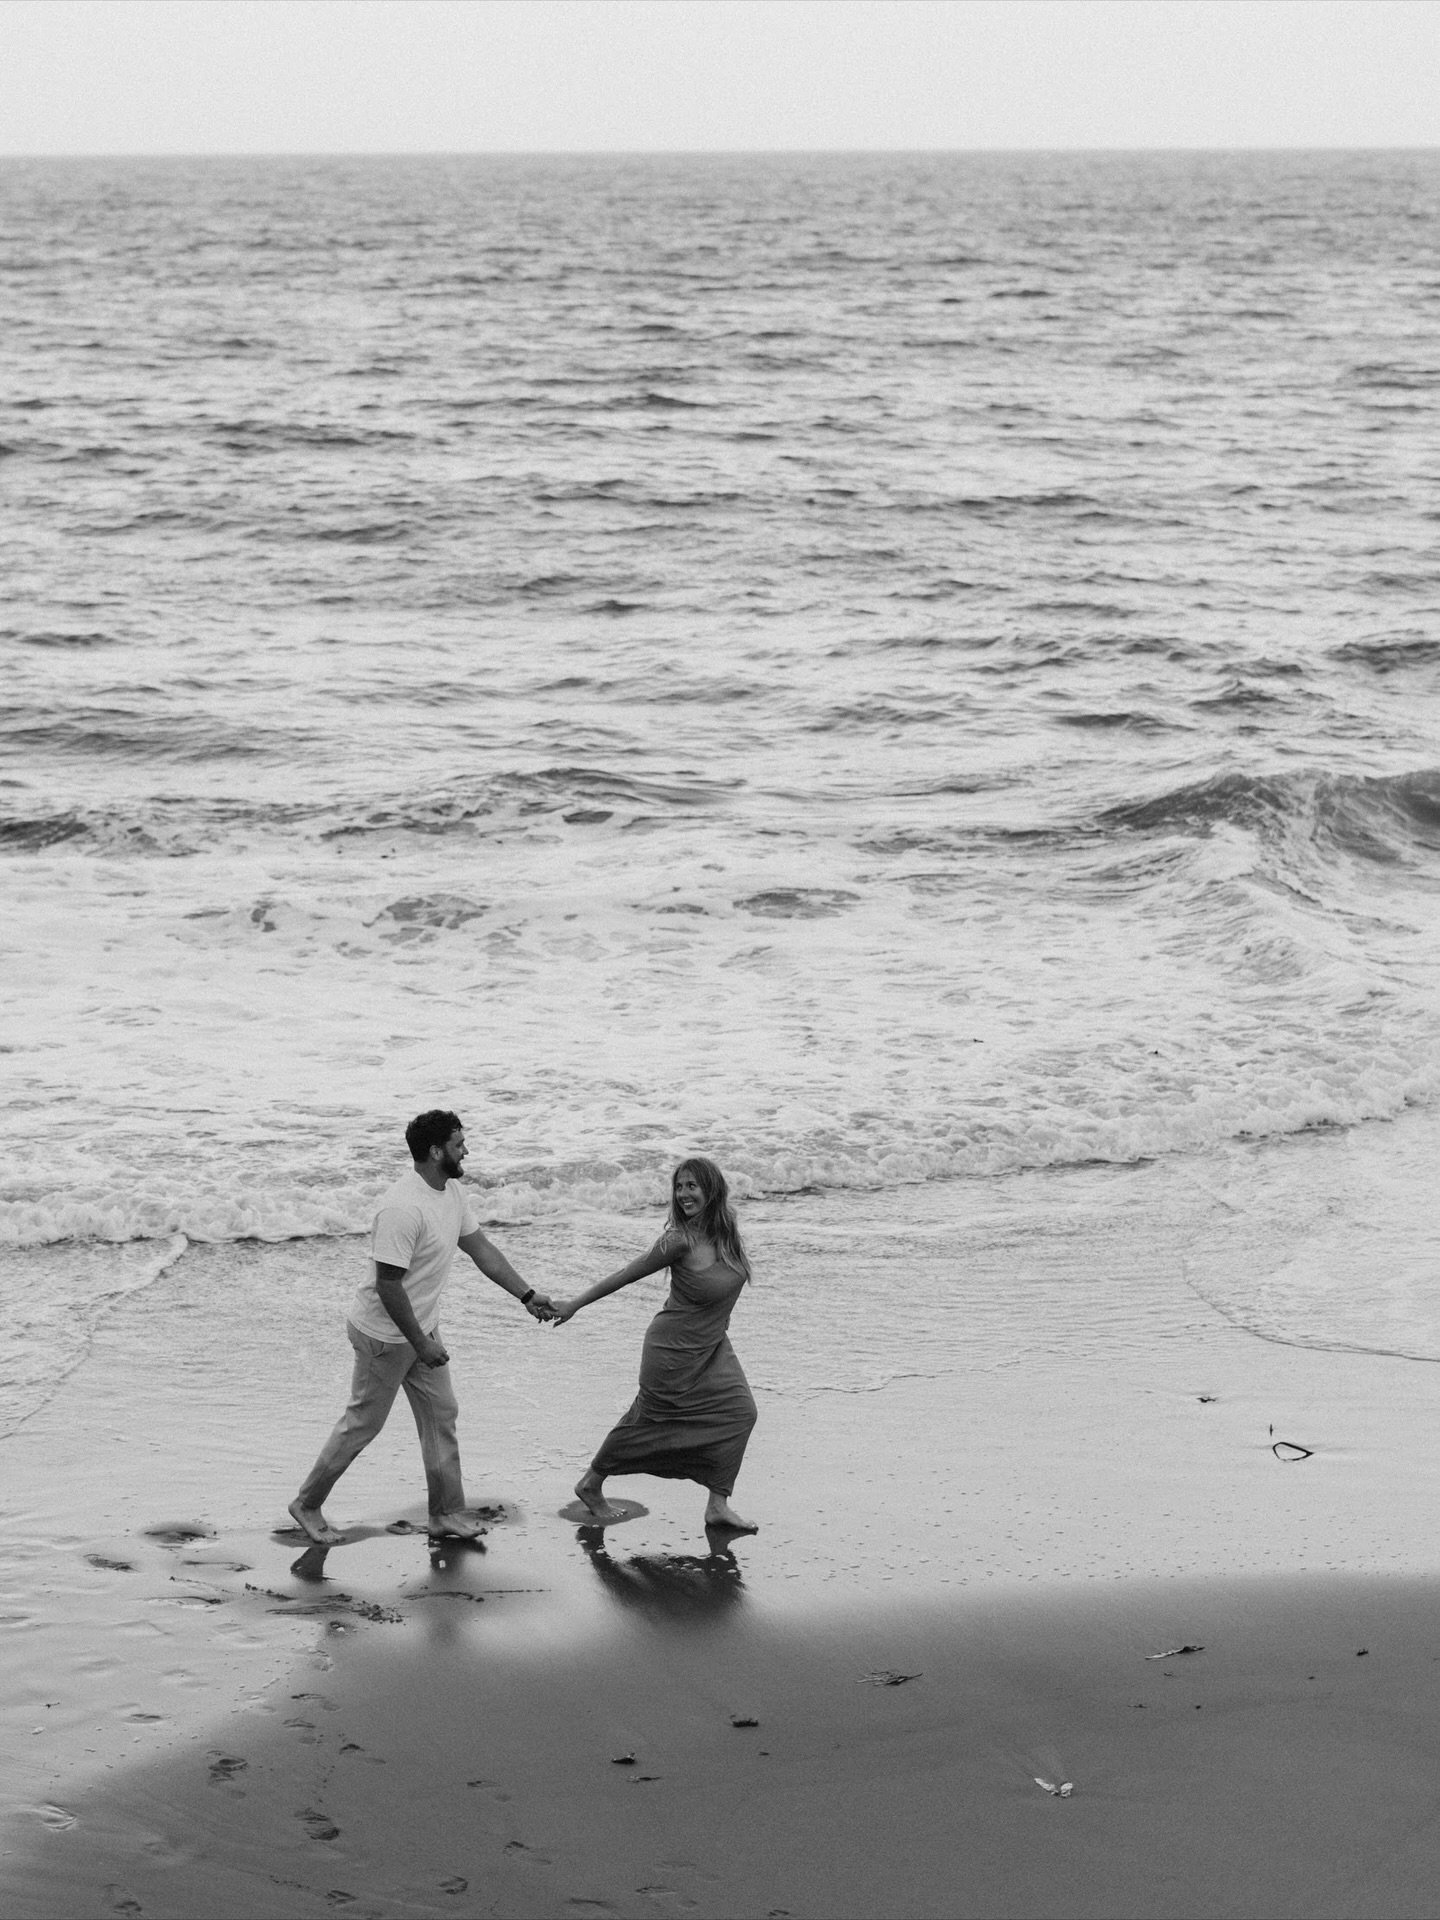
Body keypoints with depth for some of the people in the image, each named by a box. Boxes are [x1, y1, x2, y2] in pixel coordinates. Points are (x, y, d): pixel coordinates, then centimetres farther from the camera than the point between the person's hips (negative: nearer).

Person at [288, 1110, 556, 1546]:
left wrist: (527, 1296, 9)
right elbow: (388, 1284, -28)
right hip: (386, 1334, -9)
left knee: (441, 1414, 12)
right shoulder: (403, 1208, -30)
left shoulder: (453, 1194, 0)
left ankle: (447, 1512, 21)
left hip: (422, 1328, 9)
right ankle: (307, 1505, 18)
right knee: (362, 1424, 3)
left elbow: (481, 1250, 11)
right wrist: (420, 1344, -24)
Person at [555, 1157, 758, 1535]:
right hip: (673, 1350, -6)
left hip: (711, 1348, 6)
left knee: (738, 1411, -8)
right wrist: (574, 1305, -8)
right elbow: (625, 1276, -14)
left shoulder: (726, 1230, -5)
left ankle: (718, 1505, -4)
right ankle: (591, 1484, 27)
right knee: (648, 1419, 6)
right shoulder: (680, 1241, -24)